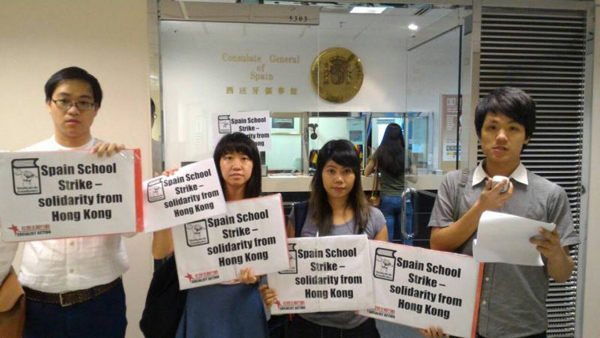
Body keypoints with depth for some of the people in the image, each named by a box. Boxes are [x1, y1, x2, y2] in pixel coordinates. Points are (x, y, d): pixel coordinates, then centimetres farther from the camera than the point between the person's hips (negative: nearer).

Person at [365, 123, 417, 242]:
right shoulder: (407, 153, -2)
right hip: (404, 199, 1)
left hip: (386, 199, -1)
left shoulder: (380, 152, -4)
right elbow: (414, 178, 8)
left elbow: (366, 173, 10)